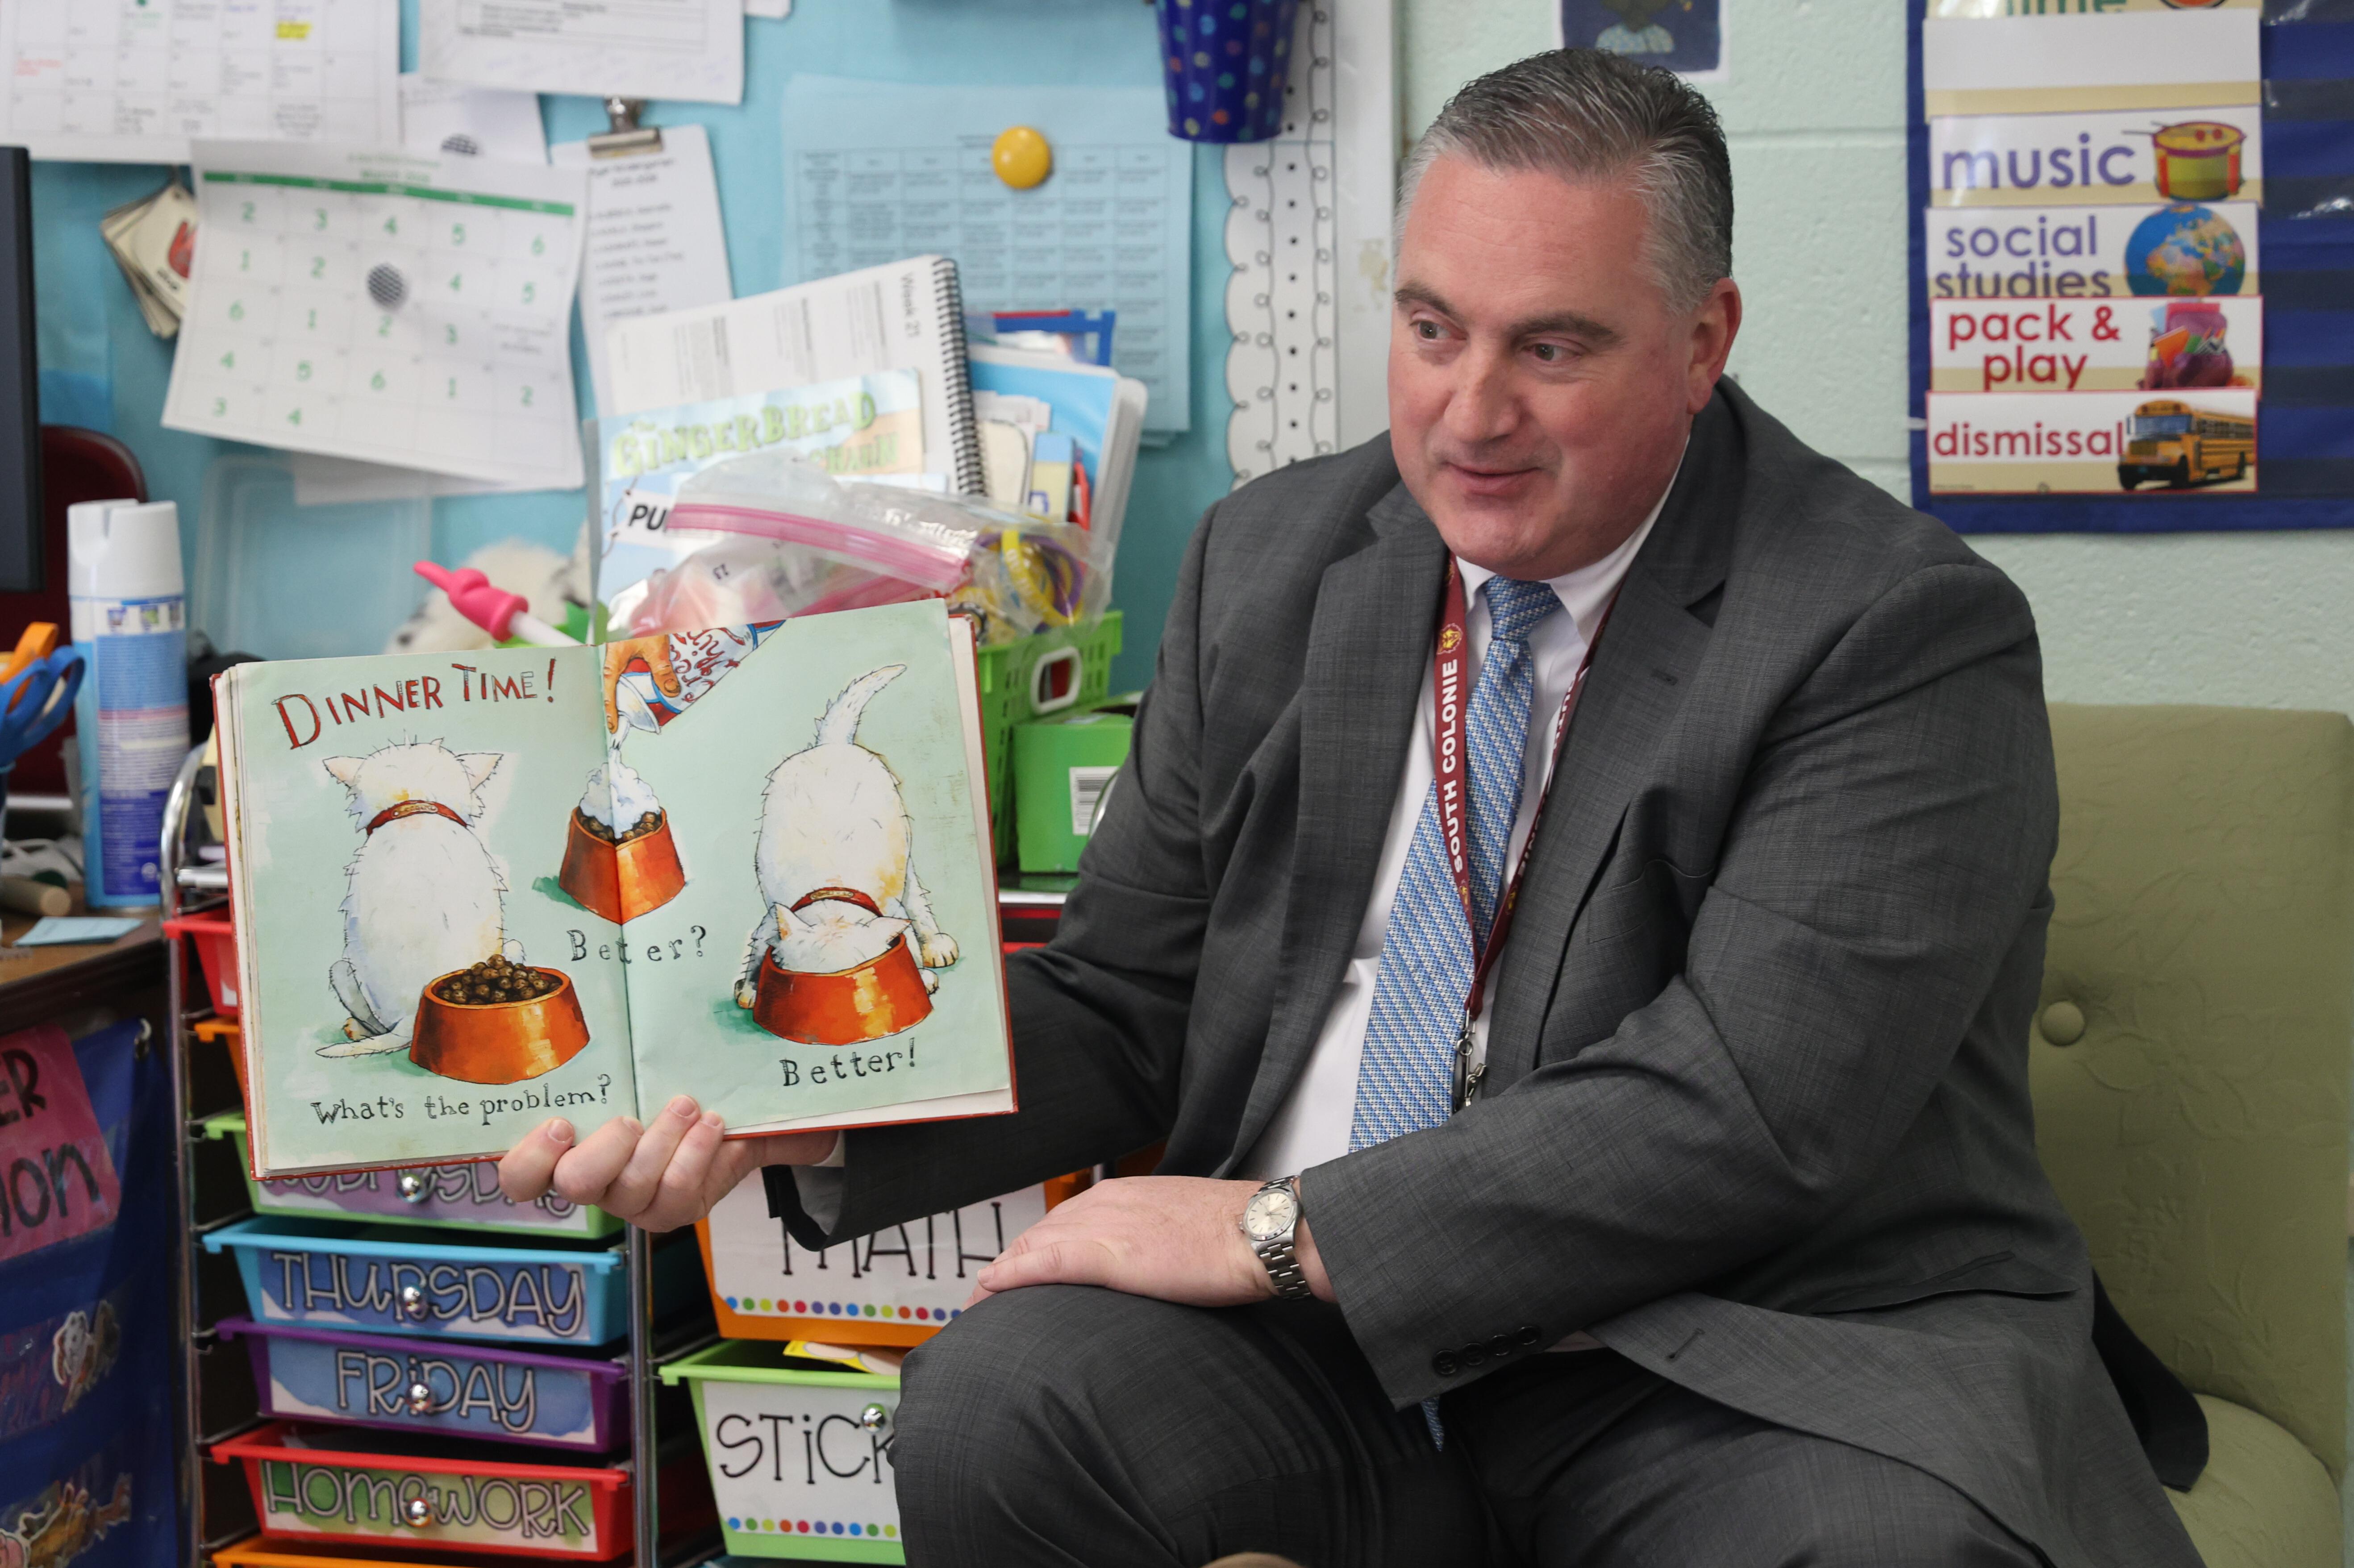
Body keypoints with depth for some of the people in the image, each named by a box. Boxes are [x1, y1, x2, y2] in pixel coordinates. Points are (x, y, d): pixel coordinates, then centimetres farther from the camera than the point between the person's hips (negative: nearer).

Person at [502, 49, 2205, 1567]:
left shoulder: (1906, 637, -10)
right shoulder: (1273, 562, 9)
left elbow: (1749, 1103, -19)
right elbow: (1122, 1007, 11)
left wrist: (1284, 1228, -19)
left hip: (1747, 1359, -4)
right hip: (1315, 1330, 5)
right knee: (994, 1406, -24)